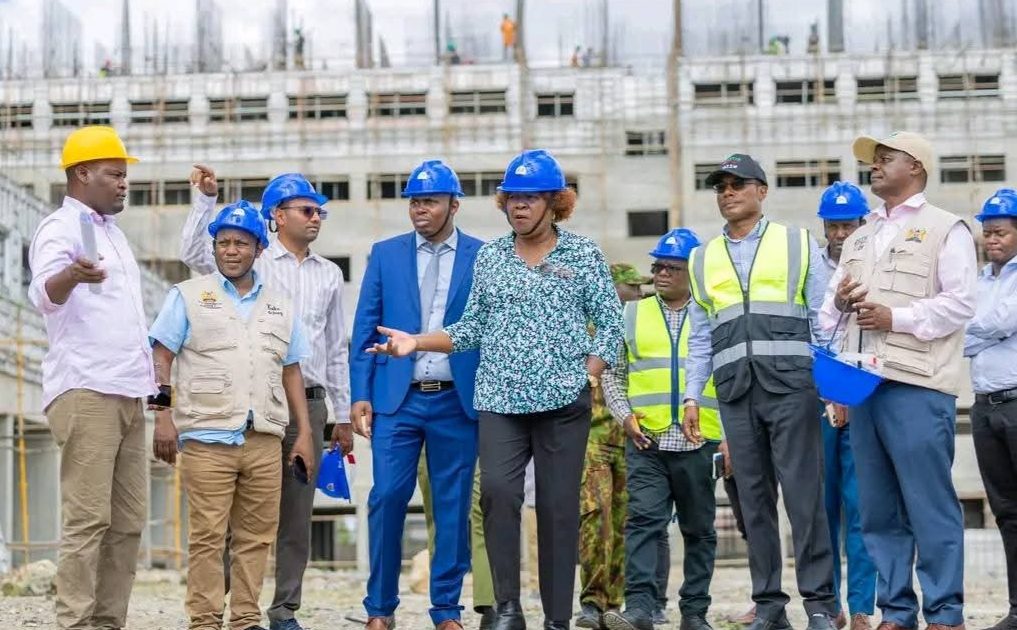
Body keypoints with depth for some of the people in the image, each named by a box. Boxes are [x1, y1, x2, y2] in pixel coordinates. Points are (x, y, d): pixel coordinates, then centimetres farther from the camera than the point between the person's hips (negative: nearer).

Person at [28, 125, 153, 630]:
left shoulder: (112, 233, 22)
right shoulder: (61, 229, -6)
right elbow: (45, 295, -26)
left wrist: (148, 380, 26)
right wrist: (71, 275, -48)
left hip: (127, 393, 9)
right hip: (86, 392, -9)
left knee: (128, 521, 6)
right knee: (88, 518, -12)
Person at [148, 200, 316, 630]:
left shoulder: (279, 307, 18)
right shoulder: (189, 296, 7)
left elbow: (291, 372, 19)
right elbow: (160, 357, 2)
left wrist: (304, 433, 13)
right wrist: (163, 414, -9)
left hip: (266, 441, 4)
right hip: (207, 437, -4)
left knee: (256, 537, 3)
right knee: (207, 537, -5)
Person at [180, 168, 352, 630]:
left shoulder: (329, 275, 16)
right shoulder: (252, 263, 4)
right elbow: (194, 254, -12)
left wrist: (343, 415, 16)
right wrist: (205, 198, -17)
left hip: (309, 402, 4)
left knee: (297, 514, 5)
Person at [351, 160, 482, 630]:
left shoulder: (482, 257, 4)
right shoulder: (385, 254, 7)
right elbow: (365, 329, 6)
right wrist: (361, 394, -1)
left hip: (457, 400, 0)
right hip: (397, 398, 0)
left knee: (453, 506, 3)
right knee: (387, 498, -5)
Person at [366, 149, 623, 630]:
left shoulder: (583, 254, 6)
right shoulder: (490, 256, 13)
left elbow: (610, 321, 5)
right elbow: (473, 329, 14)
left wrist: (588, 374, -6)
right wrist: (416, 342, 3)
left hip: (563, 401, -2)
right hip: (500, 401, 2)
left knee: (558, 507, -1)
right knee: (497, 491, -19)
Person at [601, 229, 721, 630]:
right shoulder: (633, 315, 11)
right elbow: (612, 374, 14)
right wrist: (625, 416, -2)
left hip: (699, 443, 0)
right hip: (646, 442, 0)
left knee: (700, 530, 6)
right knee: (643, 521, -12)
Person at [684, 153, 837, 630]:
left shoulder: (798, 244, 8)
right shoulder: (703, 260, 17)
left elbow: (823, 319, 4)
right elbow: (700, 338, 18)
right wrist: (692, 396, 10)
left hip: (791, 382, -3)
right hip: (735, 391, 3)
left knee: (804, 494, -6)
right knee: (754, 499, 4)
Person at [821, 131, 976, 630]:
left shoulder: (945, 229, 5)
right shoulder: (859, 238, 25)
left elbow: (960, 302, -6)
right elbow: (831, 308, 25)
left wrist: (896, 317, -14)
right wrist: (839, 302, 3)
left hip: (917, 384, -7)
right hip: (863, 383, 7)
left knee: (930, 503, -8)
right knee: (877, 507, 5)